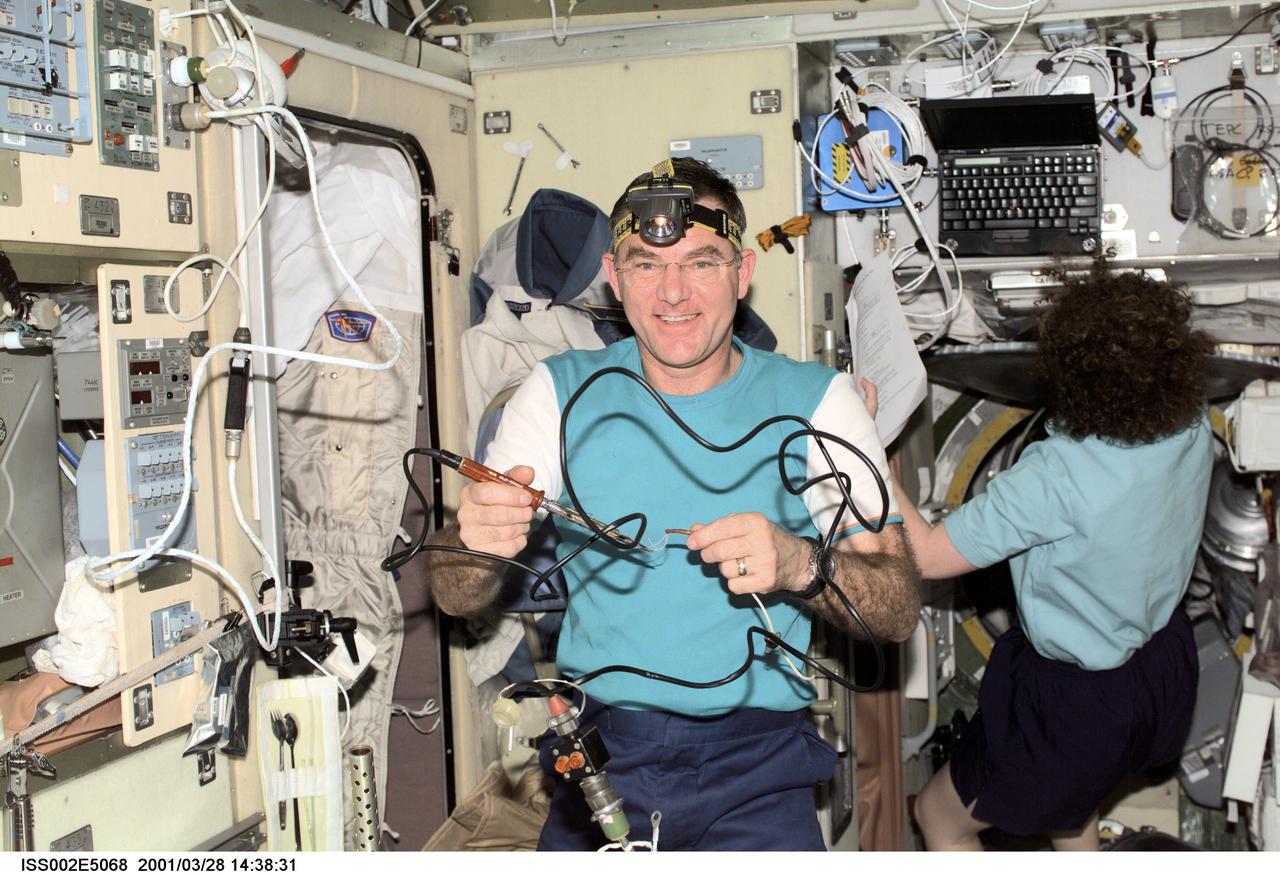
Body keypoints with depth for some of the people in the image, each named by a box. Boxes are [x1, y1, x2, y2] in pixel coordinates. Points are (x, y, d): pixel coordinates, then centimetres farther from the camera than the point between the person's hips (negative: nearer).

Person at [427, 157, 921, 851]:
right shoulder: (562, 392, 3)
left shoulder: (817, 401, 0)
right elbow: (456, 600, 1)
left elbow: (900, 612, -5)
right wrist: (477, 541, -22)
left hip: (755, 772, -1)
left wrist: (801, 564, -25)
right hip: (598, 750, 1)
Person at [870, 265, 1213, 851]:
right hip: (1166, 666, 8)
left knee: (940, 814, 16)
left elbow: (926, 555, -30)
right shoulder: (1192, 428, -15)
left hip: (1084, 703, -8)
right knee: (1060, 795, 37)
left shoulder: (1056, 479, -36)